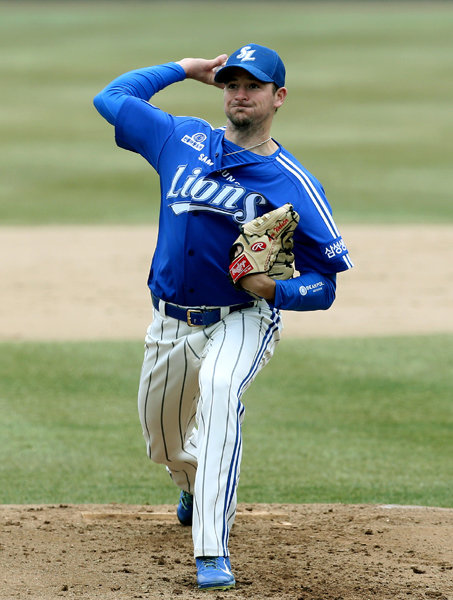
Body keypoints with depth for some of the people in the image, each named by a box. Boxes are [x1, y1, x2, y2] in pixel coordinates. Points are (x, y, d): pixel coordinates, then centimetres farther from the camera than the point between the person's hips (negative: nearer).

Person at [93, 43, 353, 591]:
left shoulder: (293, 184, -9)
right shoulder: (182, 140, 3)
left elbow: (324, 285, -8)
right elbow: (111, 97, 15)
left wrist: (273, 289, -28)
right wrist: (185, 69, 13)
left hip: (243, 322, -5)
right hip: (170, 327, 5)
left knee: (220, 387, -36)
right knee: (164, 444, 15)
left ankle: (212, 554, -41)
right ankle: (196, 484, 57)